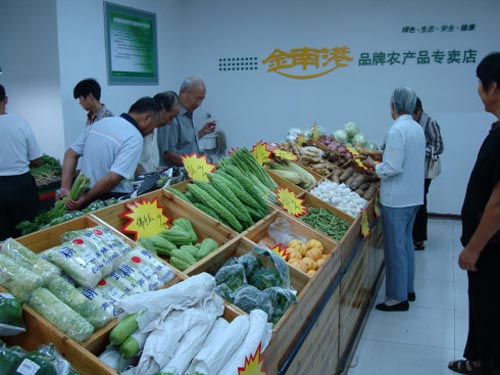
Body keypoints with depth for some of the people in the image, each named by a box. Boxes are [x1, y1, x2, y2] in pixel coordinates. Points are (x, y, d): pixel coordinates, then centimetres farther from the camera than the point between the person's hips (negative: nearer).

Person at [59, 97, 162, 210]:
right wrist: (84, 199, -17)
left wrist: (65, 188, 1)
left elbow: (71, 154, 9)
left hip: (85, 192, 7)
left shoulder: (101, 122, 7)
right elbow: (113, 178, -26)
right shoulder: (134, 138, -18)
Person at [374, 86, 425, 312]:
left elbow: (393, 168, -23)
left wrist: (377, 168, -5)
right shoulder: (418, 128, 9)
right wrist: (384, 161, 17)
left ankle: (398, 297, 9)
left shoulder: (397, 130, -19)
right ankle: (408, 289, 30)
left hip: (396, 199, -9)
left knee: (395, 247, 0)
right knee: (406, 243, 19)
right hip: (413, 196, 9)